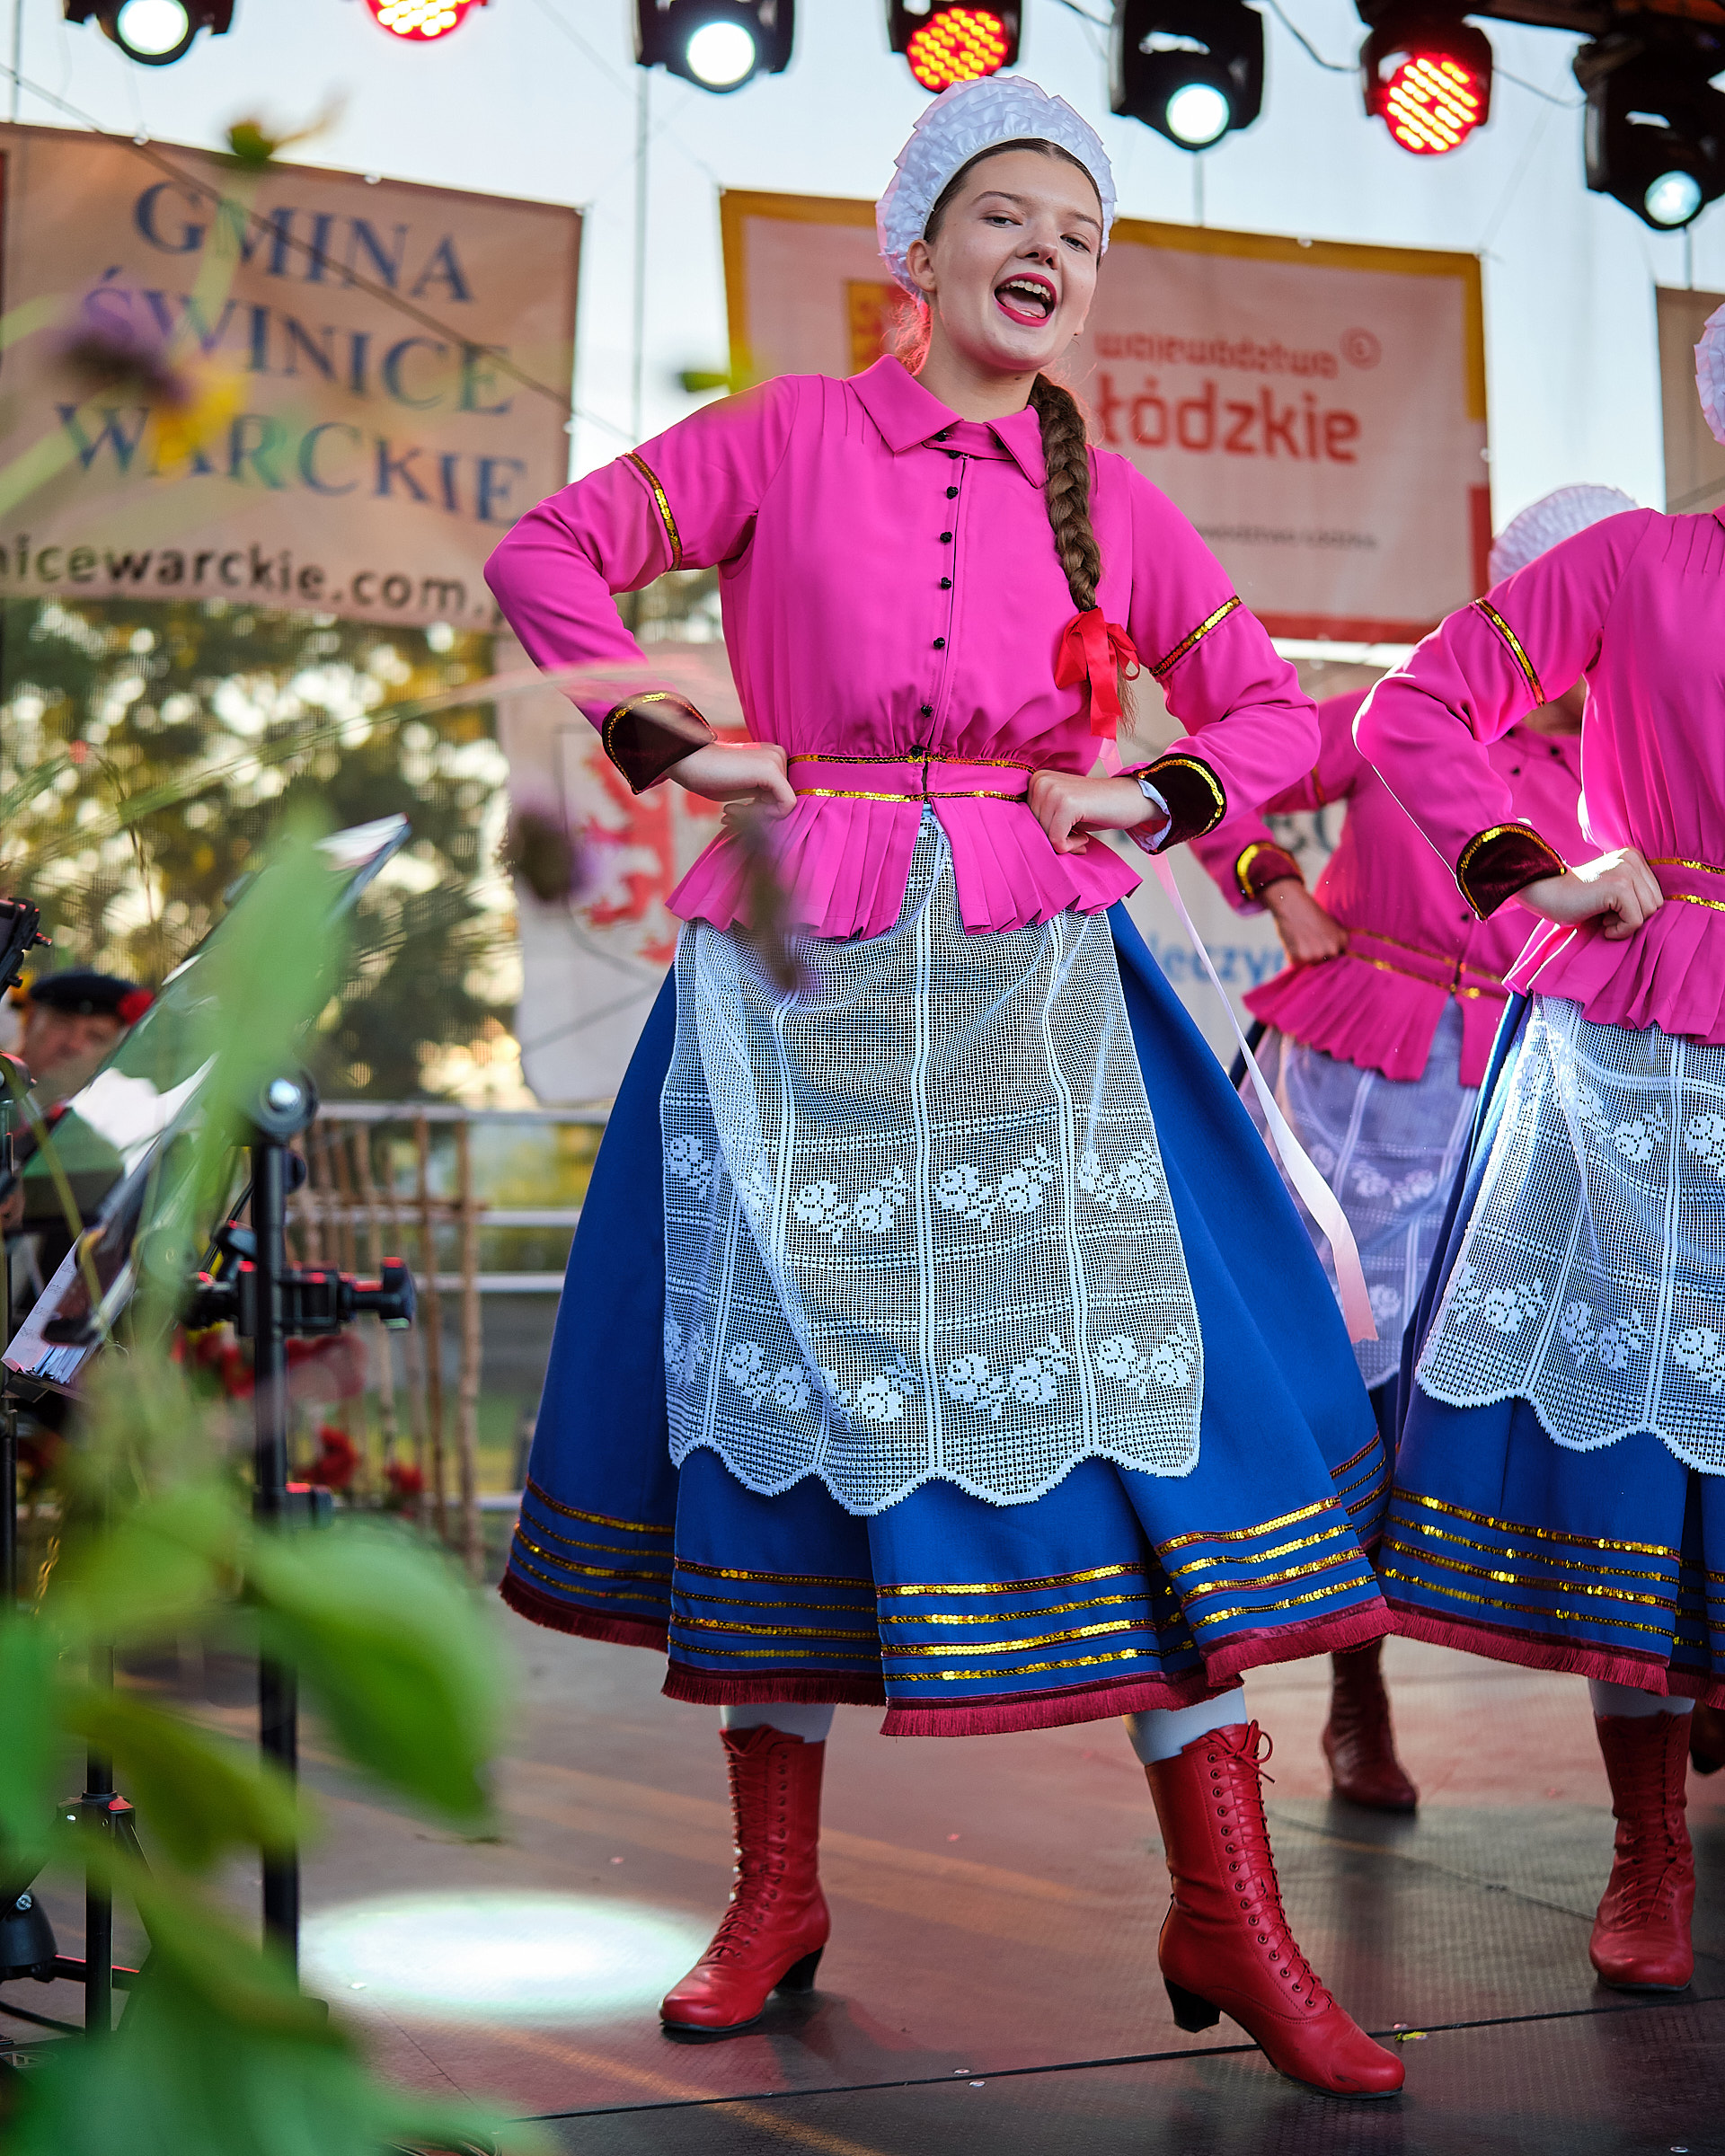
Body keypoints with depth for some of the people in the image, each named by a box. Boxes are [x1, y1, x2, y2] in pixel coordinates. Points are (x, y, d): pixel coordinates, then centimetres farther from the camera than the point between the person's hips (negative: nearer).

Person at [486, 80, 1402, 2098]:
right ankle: (775, 1895, 19)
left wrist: (1151, 798, 0)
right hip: (803, 985, -1)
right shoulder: (794, 434, 5)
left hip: (1031, 996, 1)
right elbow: (550, 550, 6)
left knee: (1148, 1398, -6)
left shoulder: (1107, 500, 11)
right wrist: (668, 743, -3)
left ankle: (1228, 1924, 0)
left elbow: (1273, 709, 18)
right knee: (792, 1399, 4)